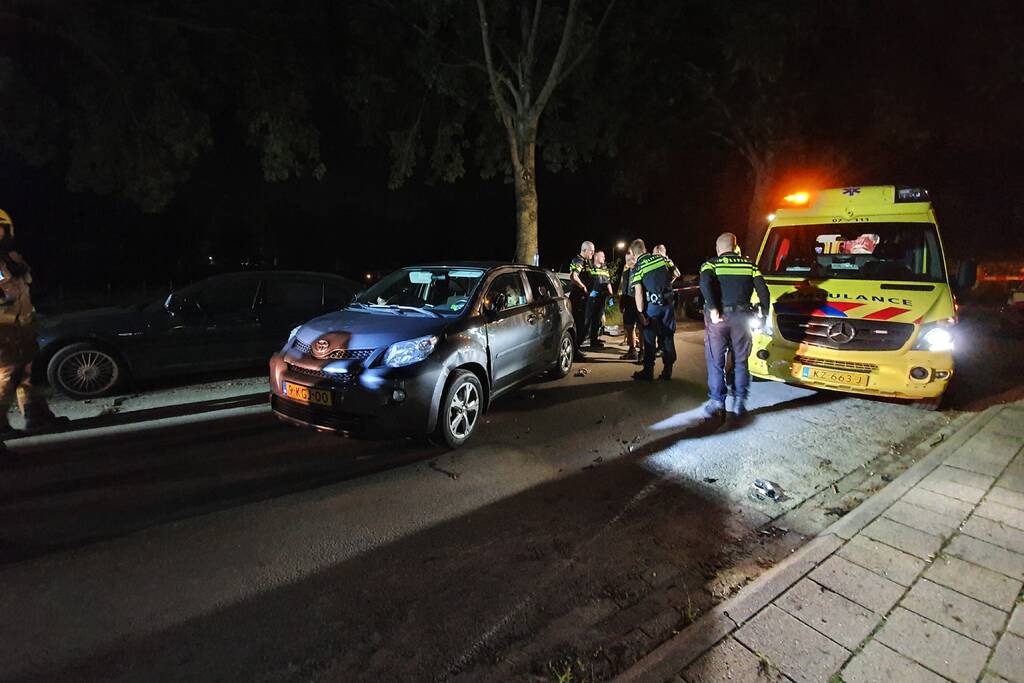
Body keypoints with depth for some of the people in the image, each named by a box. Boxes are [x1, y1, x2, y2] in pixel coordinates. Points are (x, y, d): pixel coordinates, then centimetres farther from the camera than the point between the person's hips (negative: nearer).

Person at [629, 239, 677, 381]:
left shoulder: (637, 268, -9)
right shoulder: (661, 258, 3)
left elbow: (638, 293, -15)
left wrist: (641, 313, -12)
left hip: (652, 306, -4)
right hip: (668, 303, 4)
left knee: (649, 339, 7)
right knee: (668, 337, 10)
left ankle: (648, 372, 12)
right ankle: (667, 371, 16)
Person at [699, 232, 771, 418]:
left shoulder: (711, 264, 3)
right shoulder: (749, 265, 12)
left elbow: (705, 283, -18)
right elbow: (763, 290, 3)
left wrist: (713, 309, -17)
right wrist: (763, 312, 9)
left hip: (719, 317, -3)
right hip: (741, 317, 3)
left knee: (715, 362, 5)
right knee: (740, 361, 13)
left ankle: (717, 402, 6)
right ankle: (739, 402, 14)